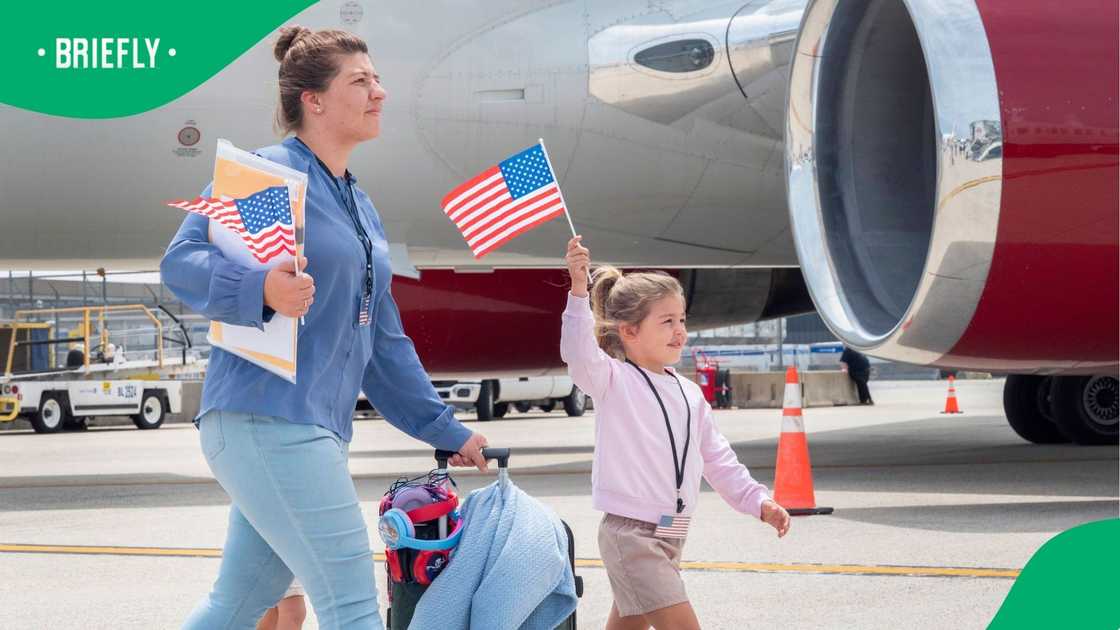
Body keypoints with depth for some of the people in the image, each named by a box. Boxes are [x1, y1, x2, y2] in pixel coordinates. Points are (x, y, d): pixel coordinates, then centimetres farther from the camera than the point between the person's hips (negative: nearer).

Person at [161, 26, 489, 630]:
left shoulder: (359, 207, 21)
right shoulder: (270, 172, -6)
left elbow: (384, 341, 25)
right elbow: (181, 260, -15)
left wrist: (447, 431, 25)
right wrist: (260, 289, -34)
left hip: (314, 431, 9)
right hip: (265, 418, -9)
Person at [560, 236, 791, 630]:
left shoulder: (689, 394, 13)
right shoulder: (614, 380, -9)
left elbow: (718, 459, 19)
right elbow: (580, 354, -29)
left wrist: (758, 501, 10)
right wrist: (579, 290, -42)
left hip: (670, 536, 8)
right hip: (630, 534, -8)